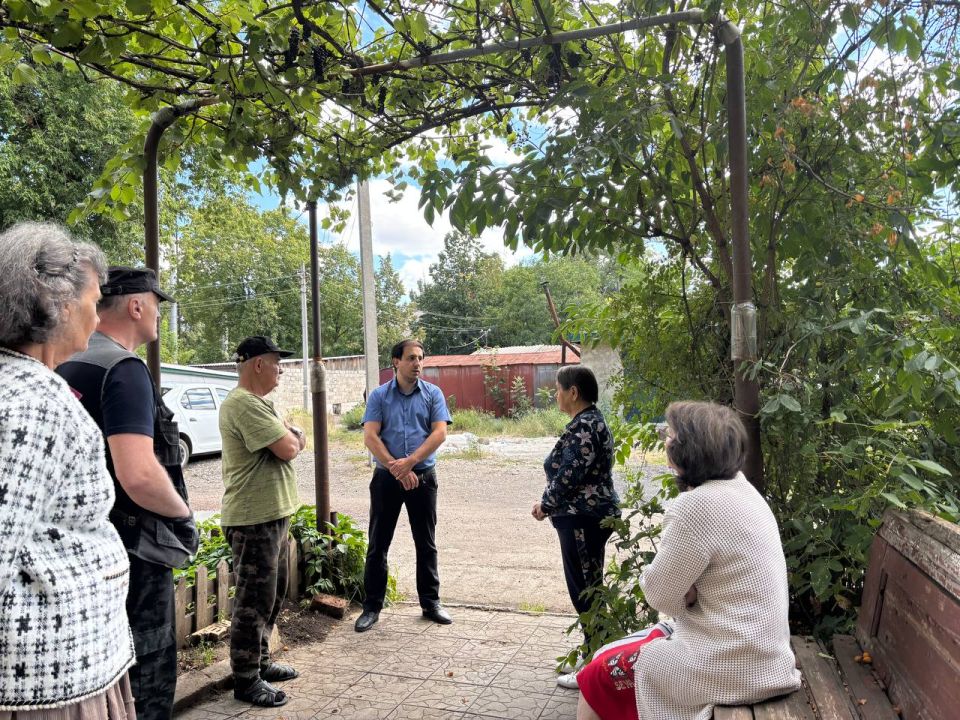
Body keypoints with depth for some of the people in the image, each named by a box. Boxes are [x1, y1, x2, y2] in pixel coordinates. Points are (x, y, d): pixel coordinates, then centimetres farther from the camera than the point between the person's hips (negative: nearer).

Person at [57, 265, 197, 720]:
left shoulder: (66, 369, 8)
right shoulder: (124, 370, -20)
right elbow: (138, 476, -30)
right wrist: (184, 515, -13)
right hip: (130, 551, -9)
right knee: (145, 680, 5)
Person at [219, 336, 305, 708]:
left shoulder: (260, 403, 15)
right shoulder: (244, 404, -20)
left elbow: (296, 439, 13)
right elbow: (288, 449, -22)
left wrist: (289, 436, -8)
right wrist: (290, 437, -1)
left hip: (274, 514, 10)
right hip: (254, 519, -10)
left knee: (272, 595, 20)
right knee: (254, 601, 1)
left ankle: (260, 662, 33)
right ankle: (246, 680, 13)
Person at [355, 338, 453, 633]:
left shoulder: (433, 394, 3)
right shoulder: (379, 395, 1)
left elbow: (439, 433, -8)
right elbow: (370, 437, -7)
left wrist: (410, 461, -17)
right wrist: (396, 469, -15)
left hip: (423, 476, 1)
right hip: (386, 477, 0)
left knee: (426, 543, 10)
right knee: (378, 544, 5)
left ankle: (431, 602, 23)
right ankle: (372, 607, 17)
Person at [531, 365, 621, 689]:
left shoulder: (583, 426, -20)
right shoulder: (591, 420, 13)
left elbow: (569, 476, -23)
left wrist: (546, 506, -7)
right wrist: (550, 502, 9)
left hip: (583, 518, -10)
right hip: (591, 514, 10)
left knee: (584, 590, 0)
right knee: (588, 588, 18)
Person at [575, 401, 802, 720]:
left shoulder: (698, 506, -25)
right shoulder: (740, 487, 4)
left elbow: (660, 594, -15)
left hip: (731, 665, -9)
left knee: (600, 674, 5)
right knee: (616, 653, 19)